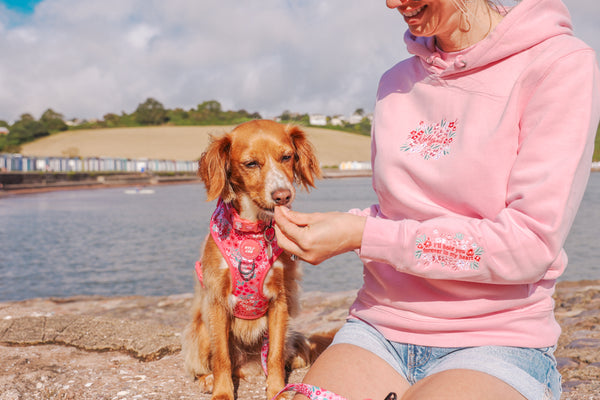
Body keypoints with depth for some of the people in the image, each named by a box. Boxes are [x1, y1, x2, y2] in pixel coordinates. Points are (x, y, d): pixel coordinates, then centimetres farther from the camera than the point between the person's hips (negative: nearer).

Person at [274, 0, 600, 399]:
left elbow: (530, 245, -16)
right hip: (379, 331, 4)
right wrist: (339, 225, -2)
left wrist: (363, 235, -17)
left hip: (496, 344, -3)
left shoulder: (562, 64, -8)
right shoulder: (397, 82, 12)